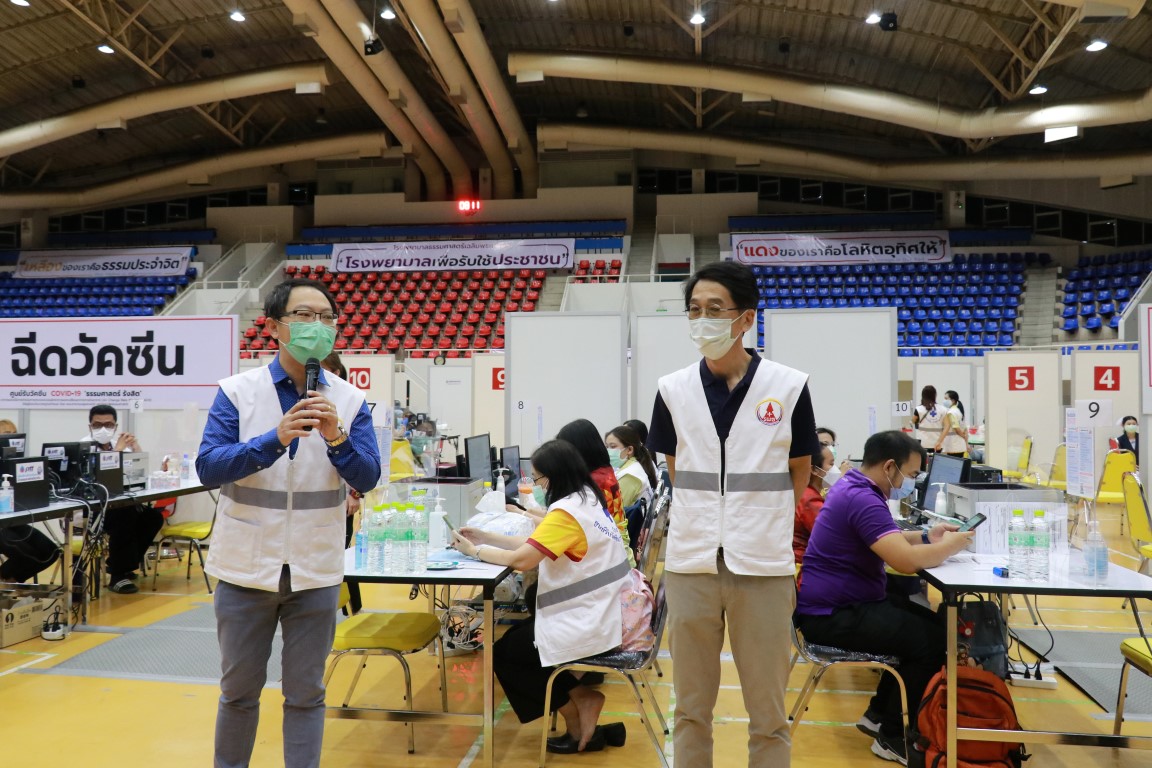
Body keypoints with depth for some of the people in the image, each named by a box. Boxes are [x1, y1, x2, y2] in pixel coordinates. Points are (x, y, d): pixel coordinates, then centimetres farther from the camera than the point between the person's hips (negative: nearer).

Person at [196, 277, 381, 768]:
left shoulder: (350, 401, -2)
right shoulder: (237, 392, -5)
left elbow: (367, 480, -8)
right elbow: (208, 468, -15)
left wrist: (336, 437, -26)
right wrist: (276, 438, -29)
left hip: (316, 571, 1)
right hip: (246, 566, 0)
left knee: (305, 694, 11)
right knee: (239, 690, 15)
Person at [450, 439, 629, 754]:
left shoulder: (566, 512, -21)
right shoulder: (587, 499, 8)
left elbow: (521, 559, -23)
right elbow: (534, 546, 11)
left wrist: (474, 551, -8)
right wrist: (485, 537, 7)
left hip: (585, 625, -9)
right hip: (600, 615, 9)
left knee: (502, 654, 11)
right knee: (515, 637, 23)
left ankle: (581, 699, 12)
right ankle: (582, 698, 13)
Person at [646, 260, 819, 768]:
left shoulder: (788, 387, -5)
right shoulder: (673, 390, 0)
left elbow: (799, 471, 7)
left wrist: (763, 525, 8)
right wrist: (704, 520, 7)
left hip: (763, 566, -1)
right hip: (690, 563, 2)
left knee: (768, 714, 10)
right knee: (691, 708, 14)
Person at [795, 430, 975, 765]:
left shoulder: (854, 486, 11)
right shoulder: (862, 499, -23)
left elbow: (889, 540, 25)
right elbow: (907, 560, -31)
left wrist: (926, 536, 9)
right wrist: (950, 547, -13)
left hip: (843, 603, 11)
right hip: (831, 615, -11)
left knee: (932, 623, 13)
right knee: (930, 639, -14)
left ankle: (879, 714, 20)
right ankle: (894, 737, 2)